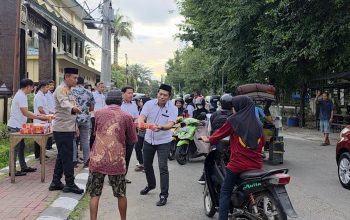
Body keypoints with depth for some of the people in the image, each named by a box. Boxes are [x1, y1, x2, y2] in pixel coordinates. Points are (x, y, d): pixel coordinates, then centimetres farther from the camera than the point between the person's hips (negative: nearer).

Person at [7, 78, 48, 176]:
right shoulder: (21, 96, -17)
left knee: (21, 147, 15)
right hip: (15, 126, -10)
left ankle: (24, 167, 24)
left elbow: (25, 112, 19)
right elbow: (25, 113, -19)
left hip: (18, 126, 10)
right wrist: (39, 117, -13)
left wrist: (38, 115, 12)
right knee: (16, 148, -4)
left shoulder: (21, 95, 15)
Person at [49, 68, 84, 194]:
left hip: (67, 128, 10)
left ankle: (56, 183, 21)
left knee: (62, 156, 14)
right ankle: (70, 184, 2)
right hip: (62, 129, -10)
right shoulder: (61, 90, -14)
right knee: (67, 157, -5)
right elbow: (64, 103, -36)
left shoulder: (68, 90, 16)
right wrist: (73, 108, -57)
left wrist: (75, 126, 24)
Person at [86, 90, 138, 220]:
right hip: (117, 161, 0)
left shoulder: (98, 113, 2)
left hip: (98, 159, 1)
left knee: (95, 194, 10)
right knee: (121, 194, 15)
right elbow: (133, 140, 7)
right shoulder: (127, 117, -3)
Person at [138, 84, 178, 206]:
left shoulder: (172, 108, -12)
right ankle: (151, 185, 44)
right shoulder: (149, 104, -7)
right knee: (147, 164, 19)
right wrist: (140, 123, -43)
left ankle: (164, 194, -1)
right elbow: (142, 116, -19)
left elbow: (171, 124, -25)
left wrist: (161, 127, -47)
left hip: (163, 141, -4)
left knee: (163, 168, -9)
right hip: (149, 139, 4)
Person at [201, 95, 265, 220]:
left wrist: (208, 139, 24)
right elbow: (262, 143, 16)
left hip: (237, 165, -4)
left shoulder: (234, 120, -6)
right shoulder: (258, 123, 6)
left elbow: (220, 133, 6)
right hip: (256, 165, 5)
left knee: (225, 193, 6)